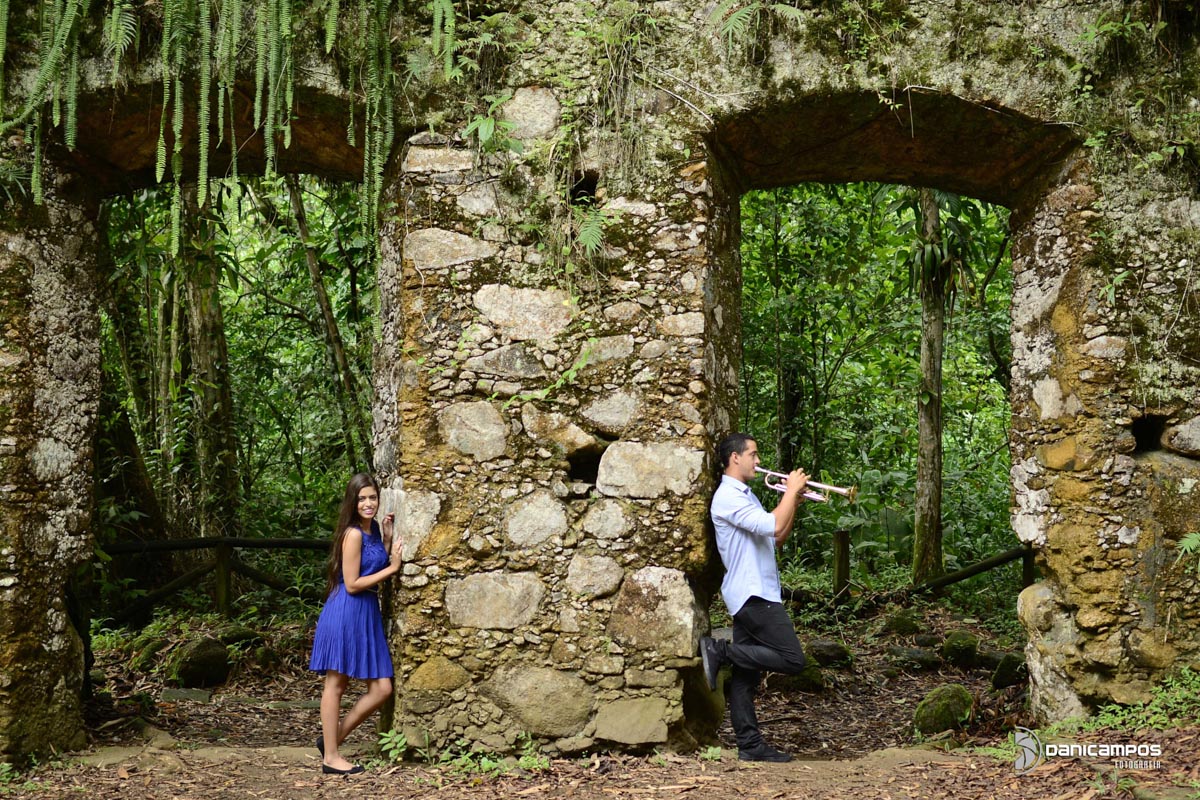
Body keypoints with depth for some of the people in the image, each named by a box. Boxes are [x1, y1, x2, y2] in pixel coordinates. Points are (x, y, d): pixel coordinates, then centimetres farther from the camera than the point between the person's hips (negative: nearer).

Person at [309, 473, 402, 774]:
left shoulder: (374, 529, 11)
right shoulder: (353, 534, -14)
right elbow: (352, 584, -15)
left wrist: (388, 539, 7)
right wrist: (392, 567, -11)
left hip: (368, 613, 8)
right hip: (346, 612, -8)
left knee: (382, 689, 5)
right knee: (336, 684, 2)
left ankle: (332, 740, 17)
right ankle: (330, 757, 11)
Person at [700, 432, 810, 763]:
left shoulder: (744, 496, 21)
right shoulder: (728, 496, -12)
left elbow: (776, 539, 22)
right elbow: (773, 527, -24)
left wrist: (794, 504, 9)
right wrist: (791, 490, -11)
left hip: (754, 594, 10)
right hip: (753, 593, -10)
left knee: (746, 673, 7)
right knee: (792, 659, -13)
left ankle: (750, 745, 8)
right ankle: (719, 651, -8)